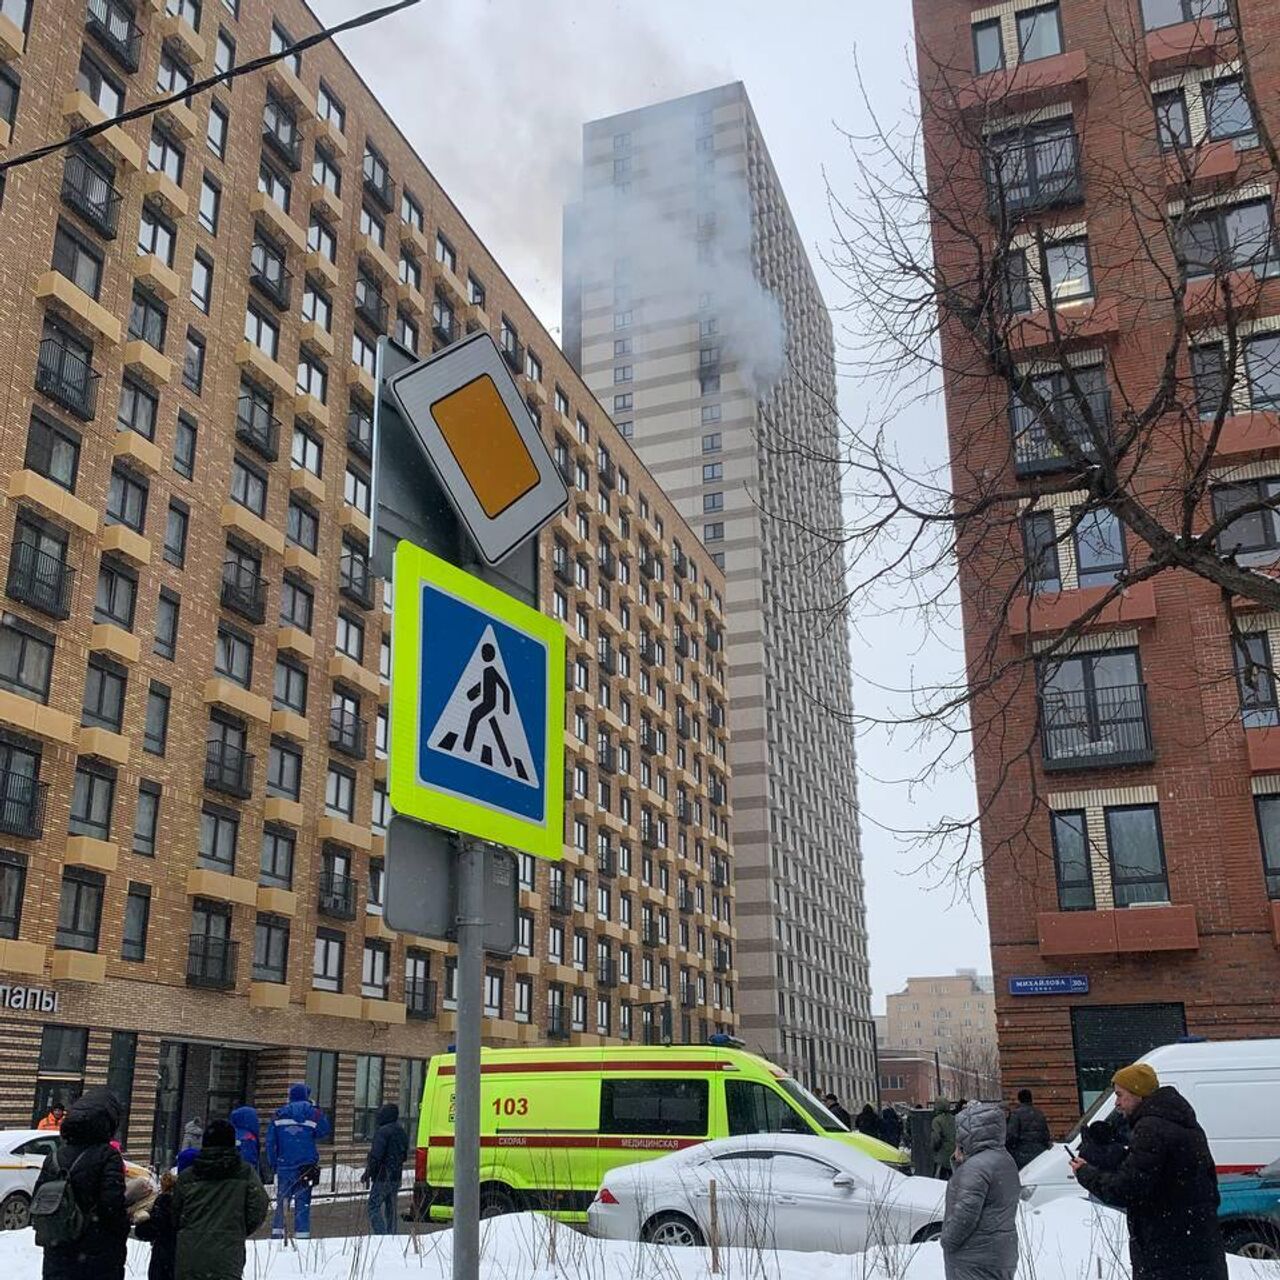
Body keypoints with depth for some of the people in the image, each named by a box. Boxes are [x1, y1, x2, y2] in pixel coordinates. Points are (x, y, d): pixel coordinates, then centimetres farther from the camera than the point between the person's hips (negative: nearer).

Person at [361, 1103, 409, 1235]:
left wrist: (368, 1173, -11)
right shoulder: (402, 1132, 14)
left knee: (374, 1207, -5)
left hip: (382, 1178, -9)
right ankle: (391, 1236, 14)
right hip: (396, 1178, 9)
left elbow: (376, 1156, -19)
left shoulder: (383, 1131, -15)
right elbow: (404, 1156, 20)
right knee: (390, 1209, 14)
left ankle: (381, 1235, -14)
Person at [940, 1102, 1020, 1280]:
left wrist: (948, 1241, -11)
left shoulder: (976, 1166, -21)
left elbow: (965, 1211, -25)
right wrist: (960, 1164, 7)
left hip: (976, 1260, -10)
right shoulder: (1005, 1159, 12)